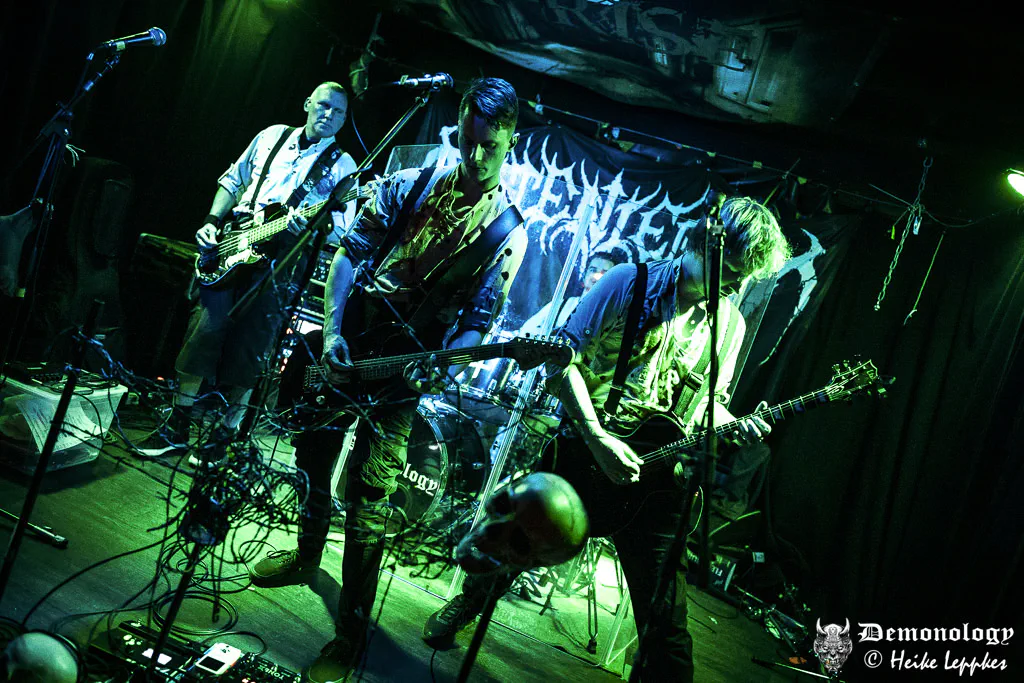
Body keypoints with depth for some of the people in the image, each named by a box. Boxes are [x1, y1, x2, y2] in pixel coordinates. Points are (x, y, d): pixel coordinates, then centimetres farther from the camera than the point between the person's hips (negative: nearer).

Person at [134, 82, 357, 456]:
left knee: (248, 350, -3)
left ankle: (226, 434, 13)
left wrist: (309, 224, -25)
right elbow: (232, 180, 23)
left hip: (280, 262, -3)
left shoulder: (342, 165, 4)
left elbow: (341, 231, -4)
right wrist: (211, 223, 9)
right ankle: (177, 427, 13)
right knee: (204, 330, 0)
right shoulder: (273, 136, 16)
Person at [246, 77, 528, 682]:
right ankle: (308, 555, 46)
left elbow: (478, 321, -7)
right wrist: (333, 331, -10)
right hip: (348, 347, 4)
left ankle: (352, 631, 10)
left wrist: (439, 370, -24)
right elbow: (351, 254, 1)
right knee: (312, 460, 18)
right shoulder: (409, 185, 2)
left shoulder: (507, 232, -5)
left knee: (368, 500, -5)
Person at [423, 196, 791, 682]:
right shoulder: (627, 283, -8)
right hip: (584, 451, -1)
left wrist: (731, 426, -8)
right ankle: (467, 605, 49)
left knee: (665, 628, -1)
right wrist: (598, 438, -17)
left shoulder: (730, 323, 5)